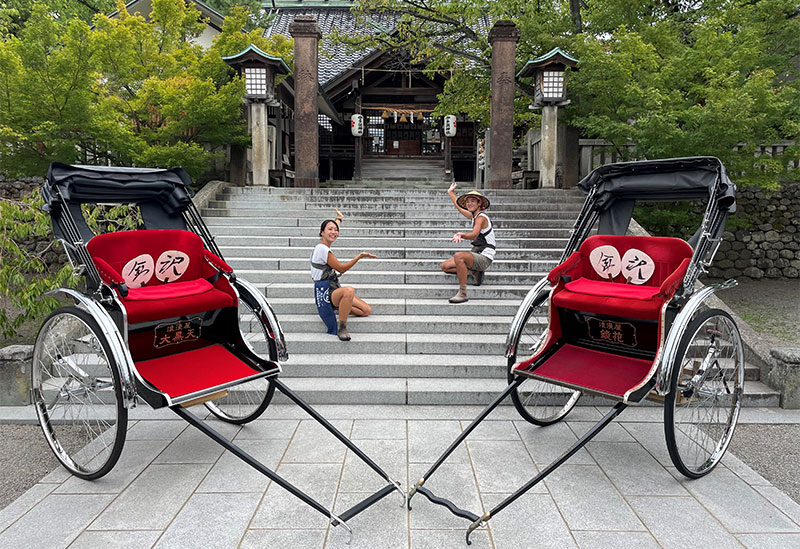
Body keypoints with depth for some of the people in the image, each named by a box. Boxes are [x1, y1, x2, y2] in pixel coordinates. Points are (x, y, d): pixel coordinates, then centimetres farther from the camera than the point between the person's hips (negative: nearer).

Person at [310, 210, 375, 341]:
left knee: (367, 310, -4)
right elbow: (341, 268, -11)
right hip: (327, 293, -9)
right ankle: (342, 328, -31)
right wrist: (359, 256, -11)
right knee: (349, 290, -43)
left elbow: (333, 231, 36)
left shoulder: (325, 246, 13)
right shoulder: (322, 248, -15)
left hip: (335, 291, 10)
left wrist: (339, 218, 52)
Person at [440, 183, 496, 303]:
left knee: (458, 256, -37)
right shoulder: (474, 216, 15)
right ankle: (475, 271, 10)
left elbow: (474, 235, -31)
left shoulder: (481, 217, -12)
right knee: (445, 266, 3)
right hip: (476, 255, 9)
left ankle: (462, 294, -35)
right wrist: (451, 193, 44)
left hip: (484, 258, -9)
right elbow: (459, 207, 33)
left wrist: (461, 235, -49)